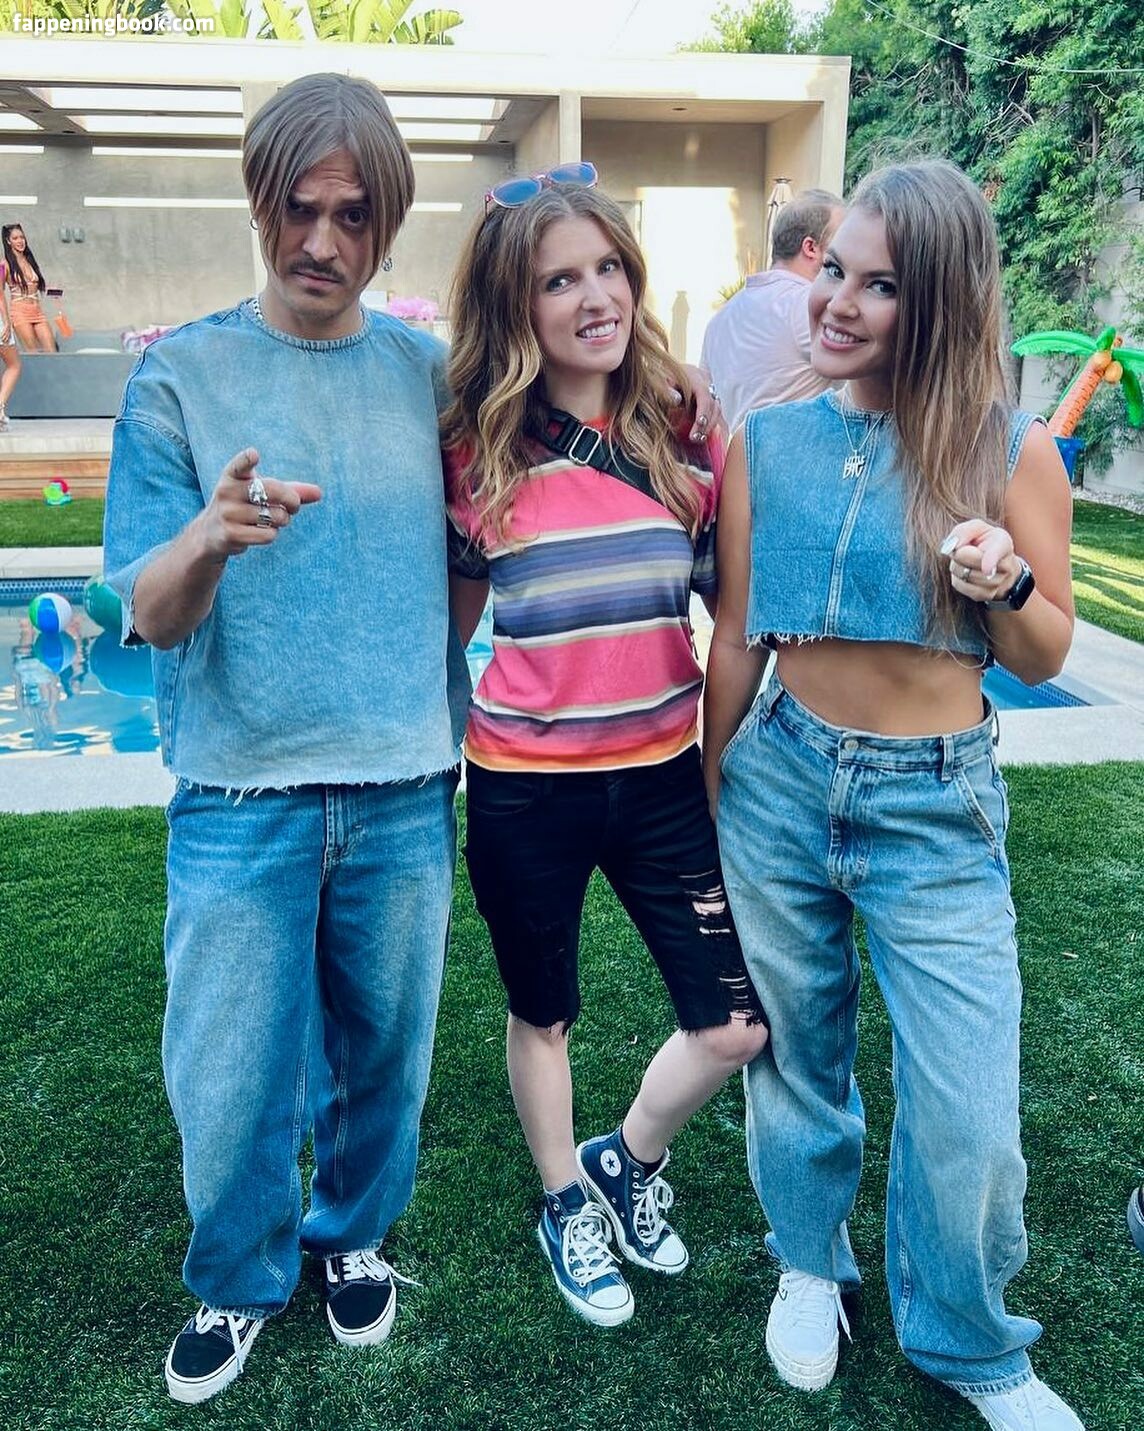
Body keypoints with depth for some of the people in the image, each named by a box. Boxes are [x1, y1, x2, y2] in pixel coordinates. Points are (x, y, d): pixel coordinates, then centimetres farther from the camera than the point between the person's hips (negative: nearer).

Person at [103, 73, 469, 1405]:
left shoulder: (429, 375, 3)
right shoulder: (181, 373, -3)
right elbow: (145, 615, -8)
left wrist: (441, 710, 1)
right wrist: (209, 536, -29)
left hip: (405, 792, 2)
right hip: (242, 794, -1)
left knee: (381, 1054, 15)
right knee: (229, 1080, 7)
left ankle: (352, 1233, 43)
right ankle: (237, 1280, 36)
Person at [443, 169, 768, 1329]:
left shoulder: (683, 439, -2)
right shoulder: (474, 455, -8)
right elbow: (447, 624, 2)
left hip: (661, 776, 3)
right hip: (526, 787, -2)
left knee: (736, 1025, 6)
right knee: (544, 1015, 18)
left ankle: (627, 1161, 37)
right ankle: (565, 1207, 46)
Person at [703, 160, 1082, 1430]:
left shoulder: (1007, 450, -6)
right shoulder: (769, 439, -1)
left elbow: (1044, 658, 2)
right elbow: (735, 641, 6)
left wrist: (1007, 589, -21)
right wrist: (709, 803, 11)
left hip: (938, 810, -1)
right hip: (781, 783, 2)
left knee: (968, 1123, 2)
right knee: (795, 1057, 18)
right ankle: (810, 1264, 47)